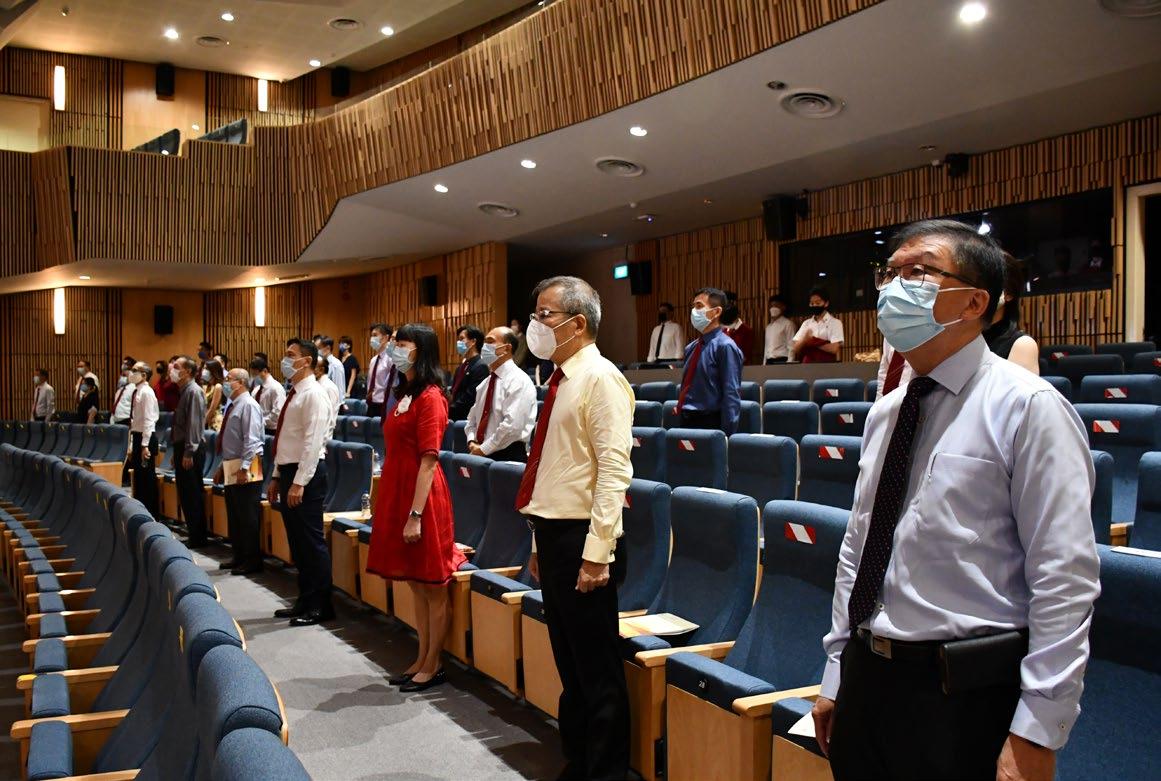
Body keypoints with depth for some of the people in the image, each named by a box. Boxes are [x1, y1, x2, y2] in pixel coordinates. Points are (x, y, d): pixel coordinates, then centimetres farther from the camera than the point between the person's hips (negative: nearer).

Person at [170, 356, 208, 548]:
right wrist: (177, 452, 17)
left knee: (193, 494, -3)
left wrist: (188, 453, -21)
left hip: (191, 450, -9)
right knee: (185, 494, 13)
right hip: (182, 448, 9)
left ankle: (198, 538, 4)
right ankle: (193, 533, 21)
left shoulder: (194, 391, -13)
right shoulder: (184, 391, 15)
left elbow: (194, 424, -19)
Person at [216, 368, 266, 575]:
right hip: (231, 467, 10)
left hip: (245, 469, -10)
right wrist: (223, 467, 20)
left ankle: (252, 561, 3)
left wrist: (244, 467, -23)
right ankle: (238, 557, 26)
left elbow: (251, 440, -19)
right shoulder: (233, 406, 16)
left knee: (248, 517, -4)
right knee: (234, 516, 16)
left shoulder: (248, 405, -12)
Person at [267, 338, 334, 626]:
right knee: (297, 543, 15)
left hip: (306, 475, -10)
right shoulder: (293, 394, 16)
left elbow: (313, 443, -20)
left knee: (312, 542, -3)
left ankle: (320, 607, 6)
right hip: (288, 472, 10)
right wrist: (277, 477, 18)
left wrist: (299, 482, -23)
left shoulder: (313, 395, -13)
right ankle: (305, 601, 25)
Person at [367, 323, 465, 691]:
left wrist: (415, 514, -20)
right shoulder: (405, 393, 12)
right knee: (416, 585, 16)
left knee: (432, 587, 4)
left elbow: (429, 461, -18)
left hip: (422, 497, -9)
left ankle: (432, 666, 15)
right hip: (397, 494, 9)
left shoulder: (430, 396, -13)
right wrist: (392, 506, 15)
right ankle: (422, 660, 27)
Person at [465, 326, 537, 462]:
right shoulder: (486, 383, 14)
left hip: (508, 457, -7)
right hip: (482, 455, 7)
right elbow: (473, 418, 20)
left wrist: (483, 449, -16)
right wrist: (472, 442, 1)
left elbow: (512, 424, -21)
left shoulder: (519, 381, -12)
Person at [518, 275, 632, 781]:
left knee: (598, 669, 2)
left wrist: (596, 551, -23)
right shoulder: (560, 380, 14)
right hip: (552, 533, 9)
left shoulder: (600, 379, -13)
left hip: (582, 539, -9)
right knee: (569, 664, 19)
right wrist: (541, 542, 17)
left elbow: (614, 471, -20)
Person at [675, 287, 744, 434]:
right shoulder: (691, 348, 12)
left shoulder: (725, 347, -10)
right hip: (686, 422, 7)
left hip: (710, 425, -7)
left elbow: (731, 396, -15)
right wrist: (680, 407, 9)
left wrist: (726, 436, -19)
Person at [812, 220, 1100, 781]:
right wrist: (836, 677, 14)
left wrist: (1035, 734, -16)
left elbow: (1065, 583, -14)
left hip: (965, 694, -6)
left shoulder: (1028, 408, -11)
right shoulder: (885, 413, 9)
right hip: (865, 676, 6)